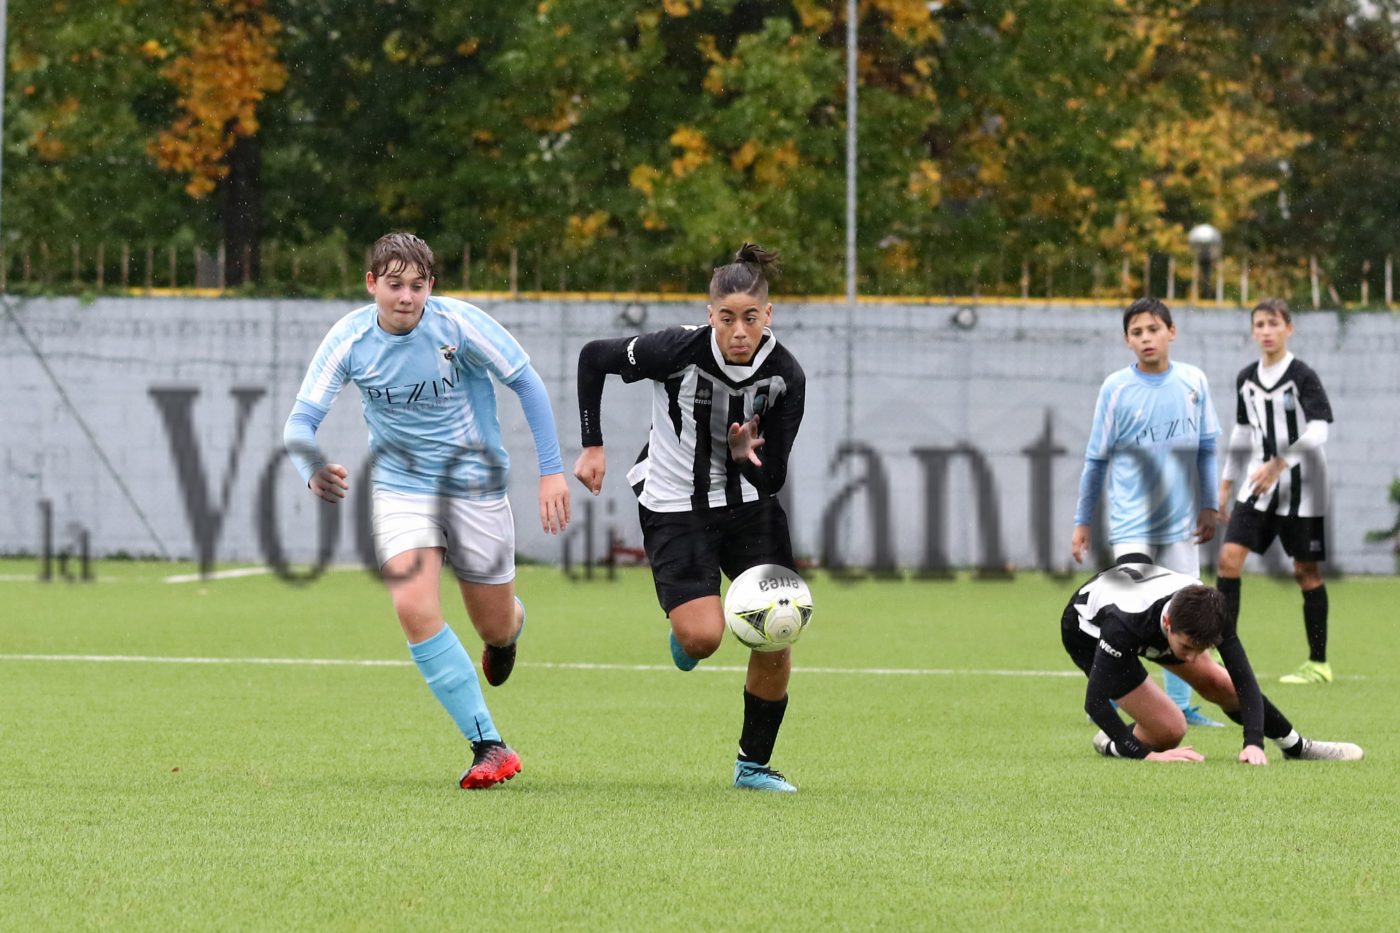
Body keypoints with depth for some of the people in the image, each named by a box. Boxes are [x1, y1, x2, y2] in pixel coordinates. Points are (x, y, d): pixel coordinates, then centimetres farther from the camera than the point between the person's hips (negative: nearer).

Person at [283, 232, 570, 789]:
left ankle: (511, 624, 51)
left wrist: (551, 470, -8)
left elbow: (527, 384, -7)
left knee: (495, 628, 8)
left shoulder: (459, 323, -18)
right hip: (400, 487, 1)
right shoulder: (349, 339, -14)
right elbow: (302, 419, -14)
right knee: (414, 607, -22)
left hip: (475, 485, -1)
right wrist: (312, 471, -36)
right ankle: (489, 746, -15)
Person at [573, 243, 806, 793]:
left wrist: (746, 455, -30)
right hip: (674, 507, -3)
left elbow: (773, 479, -8)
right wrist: (592, 447, -6)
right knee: (703, 637, -19)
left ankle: (754, 764, 14)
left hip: (748, 505, 3)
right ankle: (682, 634, 21)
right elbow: (593, 357, -6)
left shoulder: (785, 376, -14)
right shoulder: (680, 351, -23)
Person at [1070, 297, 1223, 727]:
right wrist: (1082, 521, 3)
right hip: (1132, 523, -4)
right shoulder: (1116, 388, -4)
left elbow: (1206, 447, 11)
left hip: (1181, 522, 4)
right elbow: (1095, 459, 2)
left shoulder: (1193, 381, 3)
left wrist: (1208, 505, 5)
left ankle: (1180, 705, 13)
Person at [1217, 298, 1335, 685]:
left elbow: (1319, 430, -18)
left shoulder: (1302, 376, -10)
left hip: (1300, 483, -5)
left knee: (1306, 570, 0)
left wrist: (1278, 464, -25)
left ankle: (1318, 663, 9)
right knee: (1229, 556, -8)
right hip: (1259, 482, 5)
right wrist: (1225, 485, 17)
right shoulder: (1246, 379, 8)